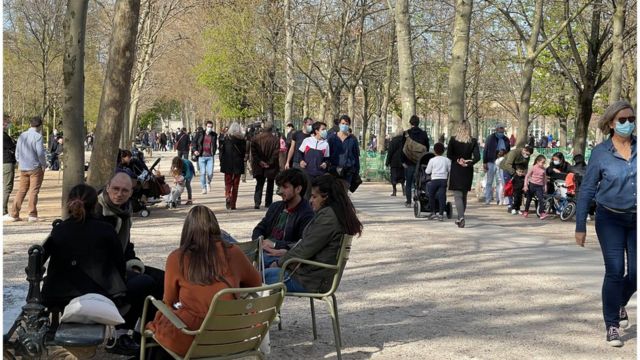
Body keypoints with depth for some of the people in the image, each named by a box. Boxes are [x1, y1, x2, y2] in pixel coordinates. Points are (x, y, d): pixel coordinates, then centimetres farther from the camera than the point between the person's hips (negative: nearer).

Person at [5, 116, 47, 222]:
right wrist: (44, 164, -4)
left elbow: (17, 153, 13)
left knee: (21, 191, 10)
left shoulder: (21, 136, 9)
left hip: (23, 168, 6)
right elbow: (40, 153, -16)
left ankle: (13, 214, 7)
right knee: (33, 191, 0)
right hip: (35, 168, -6)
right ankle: (32, 215, 1)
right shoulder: (37, 136, -11)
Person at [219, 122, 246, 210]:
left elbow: (222, 150, -3)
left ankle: (227, 197, -18)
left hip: (227, 164, -1)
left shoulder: (226, 138, -5)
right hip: (238, 164, 1)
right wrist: (241, 160, 10)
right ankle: (233, 204, 8)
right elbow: (244, 152, 0)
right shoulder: (242, 139, -2)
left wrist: (222, 162, 4)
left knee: (228, 183, 9)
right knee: (235, 184, 8)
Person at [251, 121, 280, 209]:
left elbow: (253, 152, -8)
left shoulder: (255, 138, -2)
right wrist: (270, 163, -9)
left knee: (259, 184, 7)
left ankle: (257, 202, -9)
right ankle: (268, 203, 17)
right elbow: (276, 153, -14)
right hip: (271, 167, -1)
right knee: (270, 185, 14)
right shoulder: (275, 140, -9)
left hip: (259, 166, 2)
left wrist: (259, 162, -7)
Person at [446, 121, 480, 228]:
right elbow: (477, 157, -9)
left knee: (457, 195, -4)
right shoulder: (473, 141, -1)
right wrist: (468, 163, -9)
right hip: (468, 171, 3)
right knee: (464, 195, 16)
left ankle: (461, 217, -23)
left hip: (456, 171, -3)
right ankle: (460, 218, 24)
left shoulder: (453, 140, -6)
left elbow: (449, 155, -10)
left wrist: (458, 160, -3)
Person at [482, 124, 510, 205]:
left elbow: (508, 151, 18)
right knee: (489, 182, 2)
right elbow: (485, 150, -1)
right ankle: (487, 199, 6)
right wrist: (484, 162, -6)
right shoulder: (490, 138, 0)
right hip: (491, 162, -3)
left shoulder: (506, 139, 11)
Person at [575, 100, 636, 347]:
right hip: (611, 219, -3)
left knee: (636, 272, 4)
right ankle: (612, 326, 7)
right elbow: (587, 190, -3)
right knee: (614, 271, -8)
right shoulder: (600, 152, -7)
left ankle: (620, 304, 36)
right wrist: (580, 226, -4)